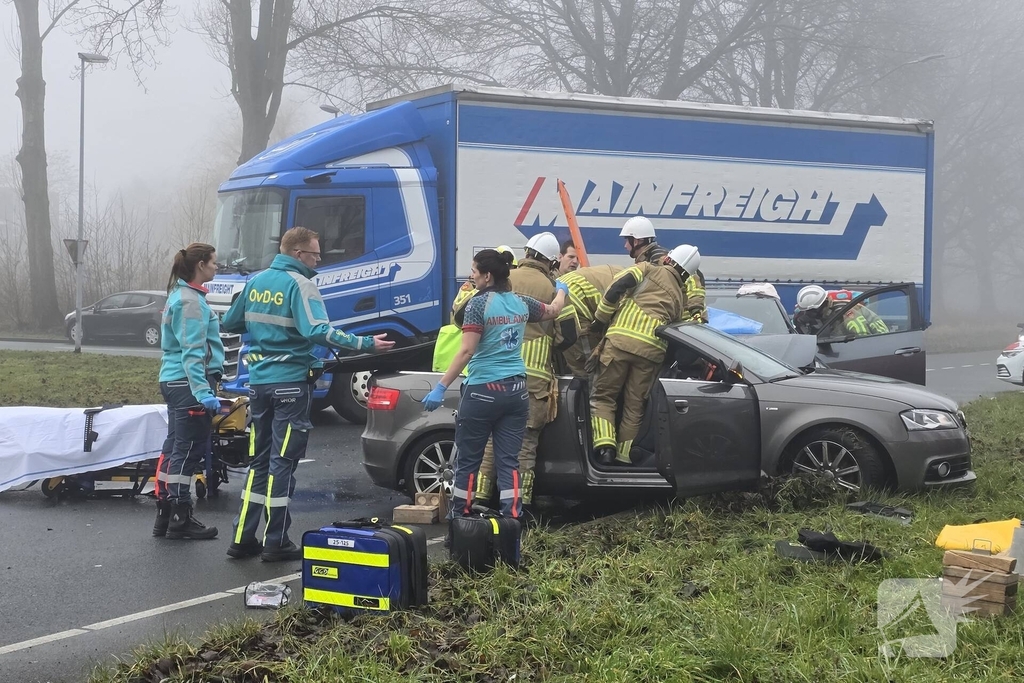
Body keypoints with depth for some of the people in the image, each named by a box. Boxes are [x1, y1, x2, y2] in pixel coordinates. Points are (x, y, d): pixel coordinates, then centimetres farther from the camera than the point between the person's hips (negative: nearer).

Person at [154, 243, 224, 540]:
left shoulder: (180, 295, 16)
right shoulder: (191, 301, -15)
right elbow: (193, 351, -22)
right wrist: (203, 390, -29)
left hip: (174, 382, 10)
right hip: (189, 383, -10)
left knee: (174, 447, 14)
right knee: (188, 451, -4)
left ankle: (166, 515, 20)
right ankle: (180, 519, 2)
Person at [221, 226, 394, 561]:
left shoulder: (255, 282, 9)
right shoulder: (300, 285, -14)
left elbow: (230, 323, 19)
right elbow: (317, 331, -28)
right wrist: (365, 344, -30)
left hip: (258, 381, 7)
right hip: (291, 383, -7)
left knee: (258, 460, 14)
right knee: (282, 462, -1)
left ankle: (243, 538, 14)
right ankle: (276, 543, 1)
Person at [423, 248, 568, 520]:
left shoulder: (479, 303, -10)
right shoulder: (521, 302, 8)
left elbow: (466, 351, -16)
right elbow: (554, 311, 27)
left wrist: (440, 387, -17)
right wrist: (561, 290, 49)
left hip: (483, 391, -6)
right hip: (516, 391, 6)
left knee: (467, 459, 7)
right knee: (509, 460, 5)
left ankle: (459, 516, 16)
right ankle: (512, 518, 0)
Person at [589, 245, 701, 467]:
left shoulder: (649, 270, 9)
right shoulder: (681, 298, 23)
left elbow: (617, 286, -3)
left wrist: (600, 318, 6)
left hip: (622, 340, -3)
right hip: (652, 350, 3)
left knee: (603, 395, 6)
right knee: (634, 405, 13)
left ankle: (605, 446, -9)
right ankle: (623, 454, 10)